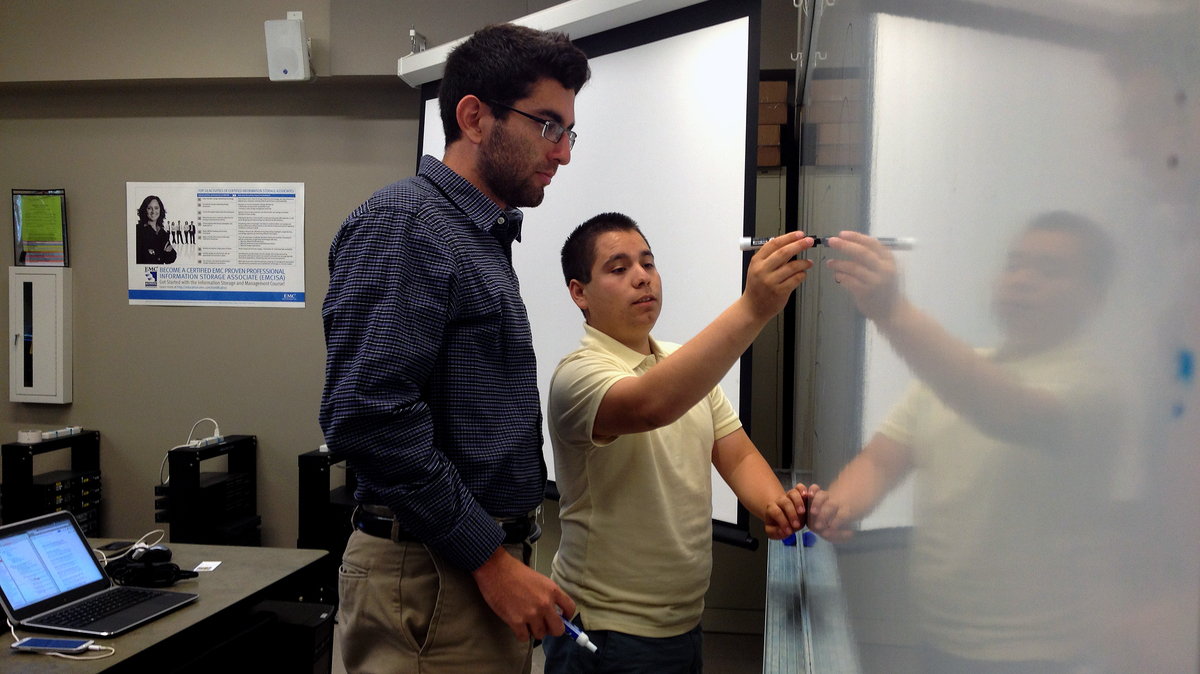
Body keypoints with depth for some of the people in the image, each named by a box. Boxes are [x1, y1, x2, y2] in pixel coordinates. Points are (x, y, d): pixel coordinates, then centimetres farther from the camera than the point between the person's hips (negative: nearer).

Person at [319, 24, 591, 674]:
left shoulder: (485, 240, 15)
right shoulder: (402, 223, -13)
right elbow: (368, 413, -24)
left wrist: (505, 553, 15)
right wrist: (492, 560, -19)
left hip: (491, 562, 9)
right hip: (432, 579, -9)